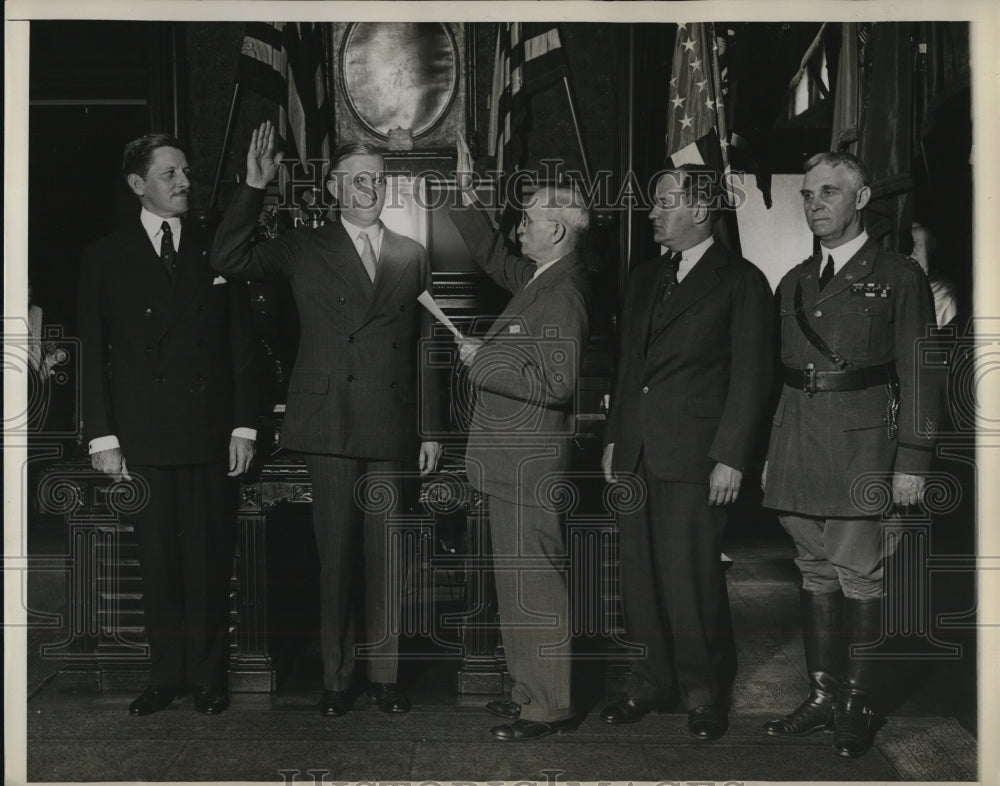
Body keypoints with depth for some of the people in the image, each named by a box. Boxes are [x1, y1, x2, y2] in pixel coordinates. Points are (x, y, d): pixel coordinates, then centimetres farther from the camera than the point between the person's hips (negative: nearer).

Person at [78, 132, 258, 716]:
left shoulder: (218, 252, 8)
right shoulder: (106, 258, 8)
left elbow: (242, 346, 6)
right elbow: (95, 354, 6)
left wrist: (244, 426, 0)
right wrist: (103, 437, -1)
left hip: (211, 433, 0)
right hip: (143, 437, 0)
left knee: (210, 560, 2)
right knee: (158, 561, 5)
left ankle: (209, 676, 15)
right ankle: (166, 674, 18)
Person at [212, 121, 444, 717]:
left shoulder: (413, 257, 12)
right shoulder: (304, 249, 8)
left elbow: (425, 349, 11)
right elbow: (229, 261, -4)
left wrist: (432, 429, 8)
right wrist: (255, 188, -11)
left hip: (393, 428, 2)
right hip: (331, 422, -1)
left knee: (387, 555, 6)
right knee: (337, 555, 3)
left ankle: (386, 673, 18)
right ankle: (338, 677, 15)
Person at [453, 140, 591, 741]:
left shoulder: (563, 293, -19)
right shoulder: (540, 278, 9)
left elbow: (554, 383, -25)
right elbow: (496, 258, 26)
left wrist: (483, 360, -16)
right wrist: (466, 192, 17)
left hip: (529, 462, -10)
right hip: (514, 458, 10)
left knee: (534, 583, -1)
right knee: (521, 579, 18)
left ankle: (550, 705, 11)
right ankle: (533, 689, 31)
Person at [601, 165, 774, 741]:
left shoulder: (742, 282, -2)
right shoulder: (645, 278, 18)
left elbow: (751, 375, -6)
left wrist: (732, 458, -11)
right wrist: (614, 438, 15)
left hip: (695, 458, -6)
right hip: (636, 455, 6)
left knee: (692, 580, -4)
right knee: (640, 575, 9)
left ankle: (707, 695, 14)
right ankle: (653, 684, 23)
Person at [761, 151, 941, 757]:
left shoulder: (900, 277, 0)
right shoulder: (794, 283, 16)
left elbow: (919, 375, -4)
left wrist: (912, 462, -10)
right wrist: (771, 453, 12)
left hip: (861, 451, -5)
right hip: (798, 451, 5)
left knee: (860, 579, -1)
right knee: (817, 573, 11)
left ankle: (857, 706, 11)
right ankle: (822, 697, 20)